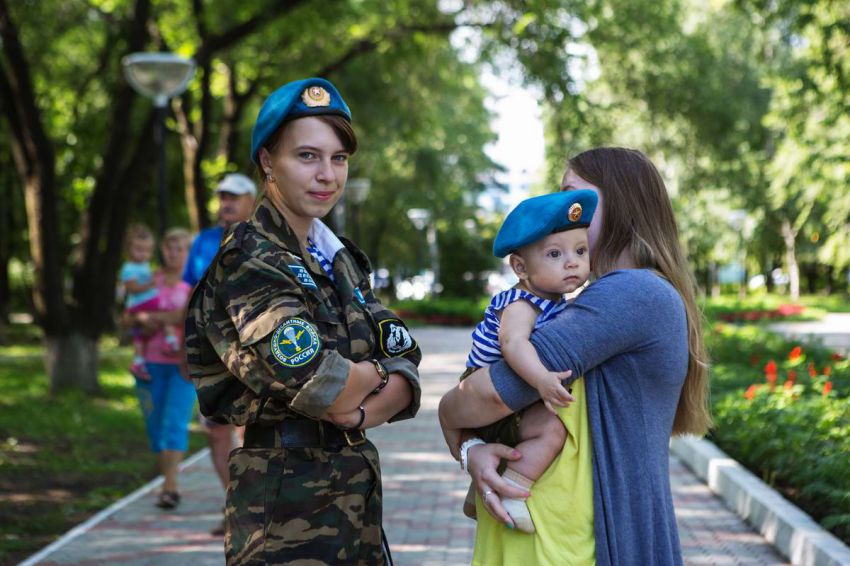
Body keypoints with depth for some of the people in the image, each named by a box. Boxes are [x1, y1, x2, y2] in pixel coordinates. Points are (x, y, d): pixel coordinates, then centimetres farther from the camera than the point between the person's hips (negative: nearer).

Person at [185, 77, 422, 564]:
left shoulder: (338, 259, 11)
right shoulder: (248, 263, -14)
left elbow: (406, 374, 5)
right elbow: (324, 391, -25)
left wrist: (363, 412, -15)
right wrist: (373, 373, -4)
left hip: (356, 509, 8)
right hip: (288, 515, -7)